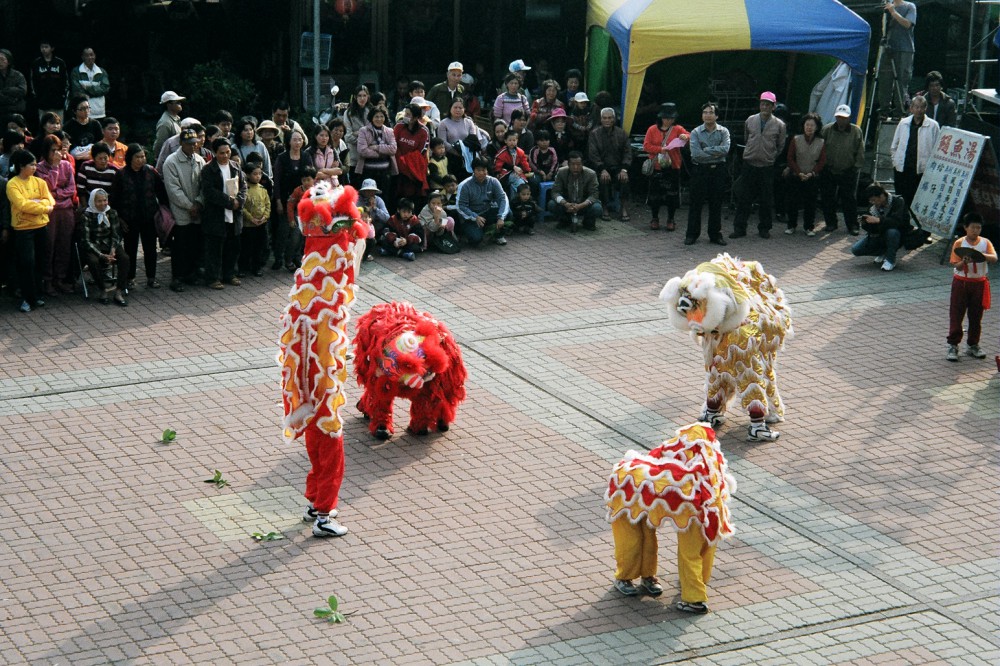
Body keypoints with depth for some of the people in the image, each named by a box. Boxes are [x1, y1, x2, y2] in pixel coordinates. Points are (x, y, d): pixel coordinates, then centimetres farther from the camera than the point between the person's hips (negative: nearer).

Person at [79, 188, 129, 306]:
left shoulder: (111, 213, 5)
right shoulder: (86, 215, -7)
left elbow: (116, 235, 4)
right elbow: (86, 240, -12)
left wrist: (112, 251, -16)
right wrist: (102, 255, -22)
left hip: (109, 246, 3)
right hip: (92, 248, -3)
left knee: (124, 258, -27)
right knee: (93, 261, -37)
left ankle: (119, 293, -25)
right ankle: (102, 291, -18)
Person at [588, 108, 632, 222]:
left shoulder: (621, 133, 9)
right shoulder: (594, 134, 3)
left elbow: (627, 152, 4)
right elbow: (593, 155, -6)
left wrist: (624, 169, -14)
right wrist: (602, 170, -20)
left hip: (617, 167, 1)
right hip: (601, 167, -1)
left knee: (624, 179, -30)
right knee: (604, 180, -34)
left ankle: (624, 209, -26)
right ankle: (604, 209, -25)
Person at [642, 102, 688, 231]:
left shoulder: (678, 129, 3)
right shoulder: (652, 130, 2)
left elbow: (689, 137, -9)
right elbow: (646, 146, -4)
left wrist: (686, 137, -33)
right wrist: (660, 149, -17)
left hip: (672, 167, 0)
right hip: (656, 168, 0)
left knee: (672, 195, 1)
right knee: (655, 194, 5)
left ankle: (671, 220, 11)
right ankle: (654, 219, 17)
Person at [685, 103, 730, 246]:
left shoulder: (723, 132, 3)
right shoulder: (695, 132, 0)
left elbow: (725, 149, -14)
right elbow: (696, 153, -13)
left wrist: (706, 150, -13)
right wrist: (715, 153, -10)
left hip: (718, 170, 1)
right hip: (699, 170, -1)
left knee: (716, 203, 6)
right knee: (696, 203, 1)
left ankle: (715, 234, 15)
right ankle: (691, 234, 8)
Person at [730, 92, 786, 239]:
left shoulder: (779, 125, -1)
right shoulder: (750, 120, 4)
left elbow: (781, 146, 9)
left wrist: (771, 156, 10)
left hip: (767, 167, -1)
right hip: (749, 165, 1)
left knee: (766, 200, 5)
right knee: (743, 198, 1)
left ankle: (764, 228, 18)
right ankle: (739, 228, 7)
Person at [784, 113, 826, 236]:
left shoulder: (821, 143, -1)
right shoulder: (796, 140, -2)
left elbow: (822, 161, 2)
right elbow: (790, 158, 0)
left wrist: (811, 173, -10)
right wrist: (799, 173, -10)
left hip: (813, 178, 0)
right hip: (795, 177, 0)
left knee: (810, 203, 3)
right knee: (793, 201, 3)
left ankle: (809, 227, 13)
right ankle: (791, 226, 16)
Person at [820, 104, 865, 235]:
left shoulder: (856, 131, -4)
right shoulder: (827, 130, -2)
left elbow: (860, 152, 1)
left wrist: (857, 166, -3)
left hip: (848, 172, -2)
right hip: (828, 171, 2)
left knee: (849, 199, 2)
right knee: (827, 199, 7)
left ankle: (852, 225, 11)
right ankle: (831, 223, 21)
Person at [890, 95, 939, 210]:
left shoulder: (933, 126, -2)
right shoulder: (903, 123, 8)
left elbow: (937, 149, -2)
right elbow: (894, 146, 16)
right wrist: (895, 162, 9)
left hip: (921, 170, -3)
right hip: (901, 169, 3)